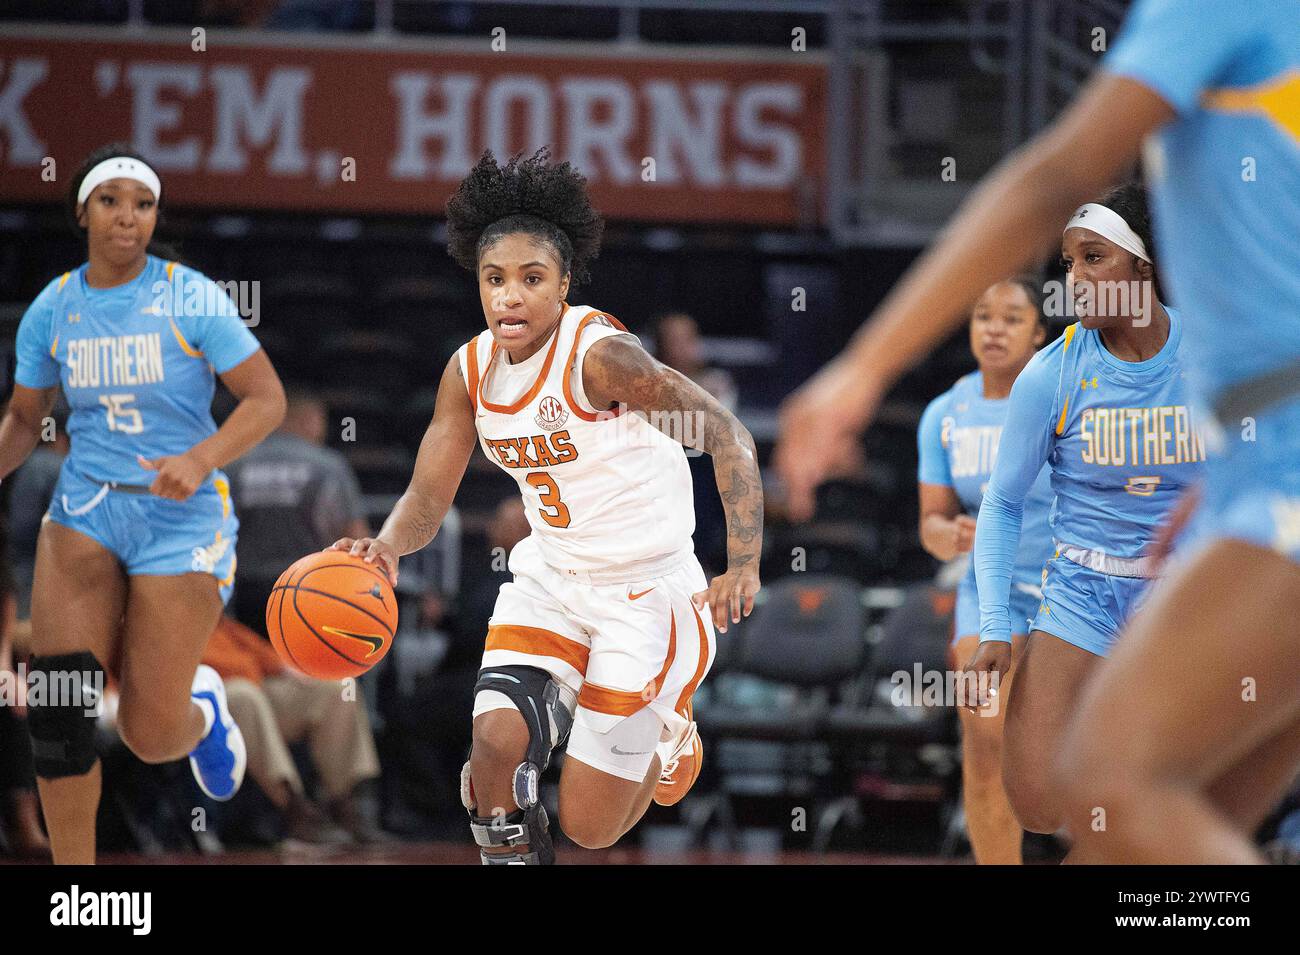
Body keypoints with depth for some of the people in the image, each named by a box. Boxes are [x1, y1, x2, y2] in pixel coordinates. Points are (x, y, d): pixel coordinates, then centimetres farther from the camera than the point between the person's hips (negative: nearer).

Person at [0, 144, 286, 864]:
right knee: (58, 707, -18)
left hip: (181, 518, -3)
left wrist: (199, 459, -25)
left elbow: (267, 400, -9)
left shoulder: (190, 298, -8)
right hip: (85, 509, 3)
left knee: (150, 736, -5)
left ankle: (201, 710, 34)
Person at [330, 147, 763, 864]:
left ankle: (668, 732, 33)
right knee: (496, 738, -22)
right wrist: (387, 545, -23)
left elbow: (726, 435, -19)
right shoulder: (470, 370, -4)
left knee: (590, 828, -2)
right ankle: (507, 851, 11)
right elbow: (427, 499, 1)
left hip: (646, 589, -5)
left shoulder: (598, 355, -23)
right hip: (550, 578, 5)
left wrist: (744, 569, -29)